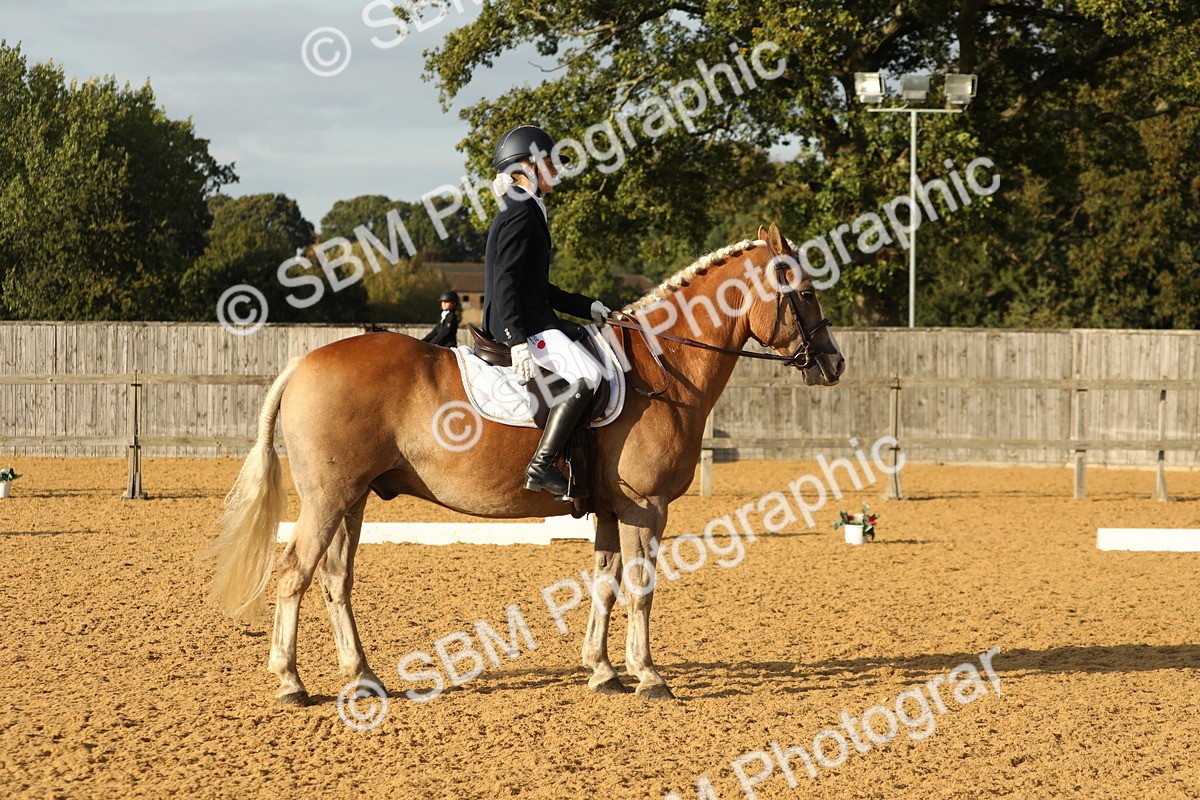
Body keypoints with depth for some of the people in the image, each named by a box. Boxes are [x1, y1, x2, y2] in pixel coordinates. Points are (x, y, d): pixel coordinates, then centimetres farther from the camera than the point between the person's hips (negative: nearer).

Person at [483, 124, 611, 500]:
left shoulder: (527, 212, 21)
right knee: (586, 375, -24)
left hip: (530, 321, 11)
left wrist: (587, 307, 19)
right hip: (524, 324, -11)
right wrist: (518, 341, -28)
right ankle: (542, 467, -29)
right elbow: (505, 280, -20)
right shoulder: (521, 214, -11)